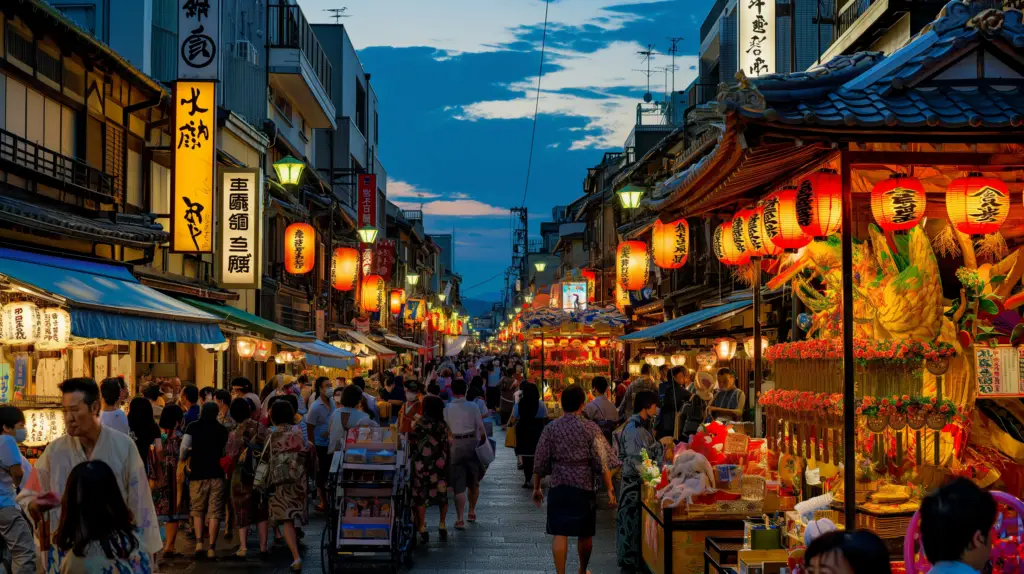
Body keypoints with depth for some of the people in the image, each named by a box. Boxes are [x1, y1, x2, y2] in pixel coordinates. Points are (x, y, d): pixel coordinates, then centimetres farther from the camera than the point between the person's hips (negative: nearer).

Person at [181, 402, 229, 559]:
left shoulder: (193, 427, 0)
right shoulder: (222, 430, 5)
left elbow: (185, 447, -10)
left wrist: (183, 458, 10)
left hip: (197, 474, 0)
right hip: (216, 474, 0)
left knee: (198, 510, 14)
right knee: (214, 512, 1)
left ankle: (199, 543, 0)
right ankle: (211, 548, -5)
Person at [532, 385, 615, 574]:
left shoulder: (550, 428, -3)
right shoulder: (591, 428, -7)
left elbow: (541, 463, 0)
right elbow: (601, 463, -9)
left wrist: (536, 488, 10)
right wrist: (610, 489, -2)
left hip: (558, 487, 0)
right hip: (585, 488, 0)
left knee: (560, 533, 3)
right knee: (585, 533, 16)